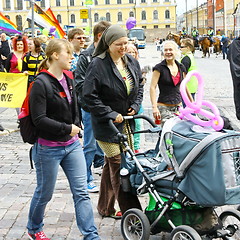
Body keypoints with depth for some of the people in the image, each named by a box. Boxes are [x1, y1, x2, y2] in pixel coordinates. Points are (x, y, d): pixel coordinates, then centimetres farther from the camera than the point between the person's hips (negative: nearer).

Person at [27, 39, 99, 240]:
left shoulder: (68, 80, 8)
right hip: (49, 149, -6)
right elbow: (39, 119, -20)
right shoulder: (41, 84, -16)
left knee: (81, 192, 3)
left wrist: (76, 129, 3)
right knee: (45, 193, 11)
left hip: (72, 145, 7)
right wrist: (67, 129, -17)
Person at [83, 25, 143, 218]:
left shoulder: (132, 62, 7)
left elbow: (139, 86, 21)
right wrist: (111, 114, -17)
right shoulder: (98, 65, -14)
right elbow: (90, 96, -16)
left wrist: (136, 106, 5)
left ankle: (105, 207, 29)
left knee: (111, 164, 16)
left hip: (126, 122, 7)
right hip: (107, 124, -7)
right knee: (118, 165, -9)